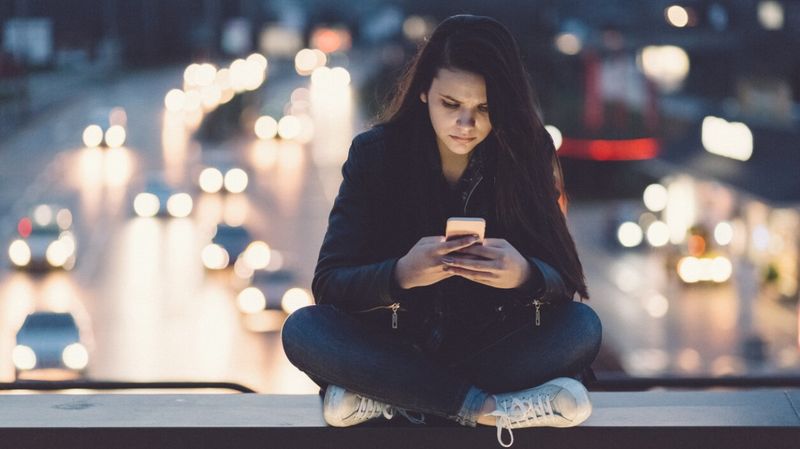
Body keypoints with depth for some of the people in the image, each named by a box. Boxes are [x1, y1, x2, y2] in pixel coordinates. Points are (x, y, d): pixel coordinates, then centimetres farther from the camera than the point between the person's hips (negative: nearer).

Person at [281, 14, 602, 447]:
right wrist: (401, 275, -35)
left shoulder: (523, 154, -7)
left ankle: (386, 399, -25)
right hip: (395, 347, -1)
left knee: (582, 327, -27)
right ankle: (485, 406, -30)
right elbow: (328, 283, -13)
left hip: (492, 347, 1)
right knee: (302, 330, -28)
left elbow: (563, 281, -11)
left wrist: (525, 276, -36)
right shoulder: (375, 153, -9)